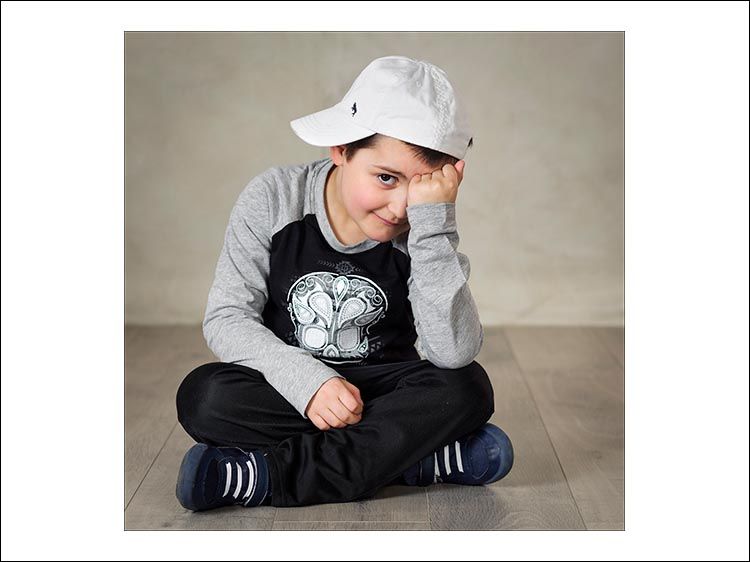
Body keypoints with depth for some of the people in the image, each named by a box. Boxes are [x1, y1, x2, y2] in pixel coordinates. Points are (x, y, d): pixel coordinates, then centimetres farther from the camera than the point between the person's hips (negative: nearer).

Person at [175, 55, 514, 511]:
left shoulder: (426, 233, -11)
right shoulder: (273, 200, -11)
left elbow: (454, 353, -25)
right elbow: (226, 318, -11)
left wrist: (431, 219, -31)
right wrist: (306, 379, -27)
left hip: (382, 391, 1)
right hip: (286, 388, 0)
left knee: (468, 388, -26)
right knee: (205, 396, -29)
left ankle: (266, 476, -28)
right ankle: (423, 457, -24)